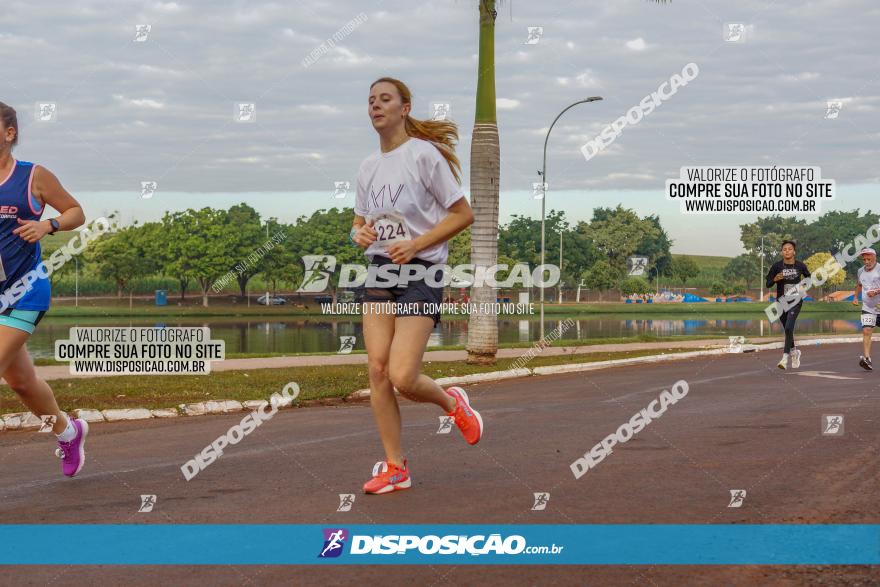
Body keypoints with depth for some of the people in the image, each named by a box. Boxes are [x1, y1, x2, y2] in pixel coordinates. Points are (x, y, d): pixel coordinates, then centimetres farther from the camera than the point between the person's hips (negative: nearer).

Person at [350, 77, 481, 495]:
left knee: (402, 377, -15)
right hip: (379, 271, 6)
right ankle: (395, 467, 3)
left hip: (420, 272, -6)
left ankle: (452, 403, 19)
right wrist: (359, 234, -3)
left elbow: (463, 214, -7)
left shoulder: (424, 154, -8)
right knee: (377, 369, -5)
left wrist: (415, 244, -16)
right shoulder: (368, 167, 12)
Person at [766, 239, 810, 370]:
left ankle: (785, 357, -21)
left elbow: (809, 278, 18)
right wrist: (775, 279, -19)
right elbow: (768, 284, -1)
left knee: (789, 328, -19)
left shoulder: (800, 266, -1)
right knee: (787, 329, 14)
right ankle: (794, 352, 39)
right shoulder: (777, 266, -3)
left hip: (796, 301, -2)